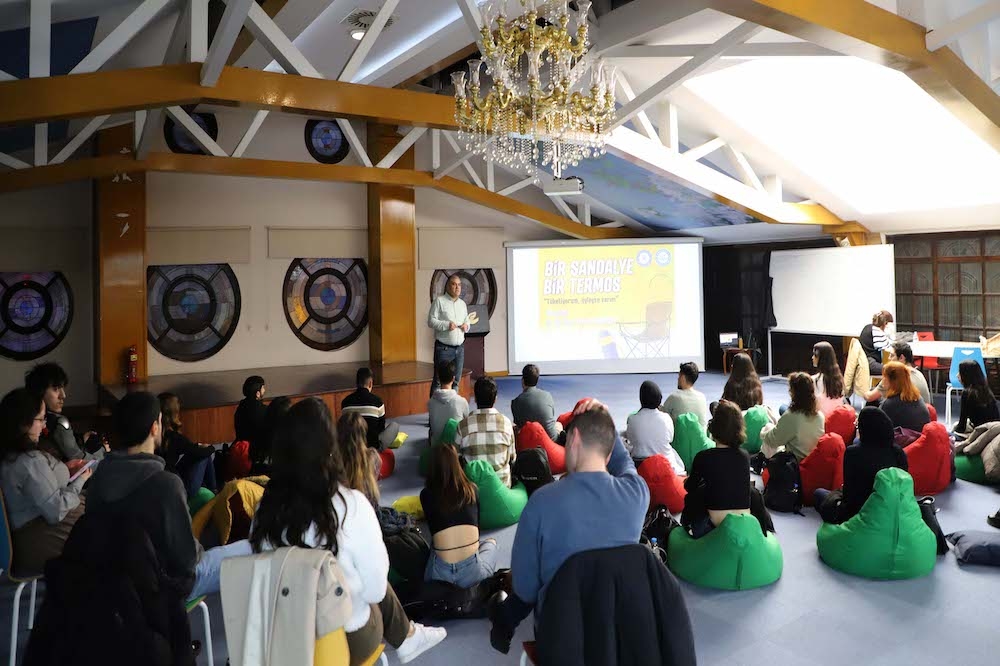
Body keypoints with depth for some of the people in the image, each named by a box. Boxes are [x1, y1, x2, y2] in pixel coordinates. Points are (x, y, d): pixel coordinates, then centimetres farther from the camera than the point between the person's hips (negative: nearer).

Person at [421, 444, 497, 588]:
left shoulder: (426, 494, 4)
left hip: (440, 574, 0)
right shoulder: (472, 489, 7)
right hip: (471, 572, 0)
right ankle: (481, 582, 12)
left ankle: (444, 587, 13)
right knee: (490, 542, 34)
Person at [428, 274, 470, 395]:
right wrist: (446, 325, -21)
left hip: (459, 348, 6)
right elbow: (431, 321, -9)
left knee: (456, 380, 11)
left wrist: (466, 325, 2)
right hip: (444, 348, -6)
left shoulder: (462, 303, 16)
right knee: (439, 380, -6)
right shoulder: (439, 301, -4)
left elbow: (467, 321, 25)